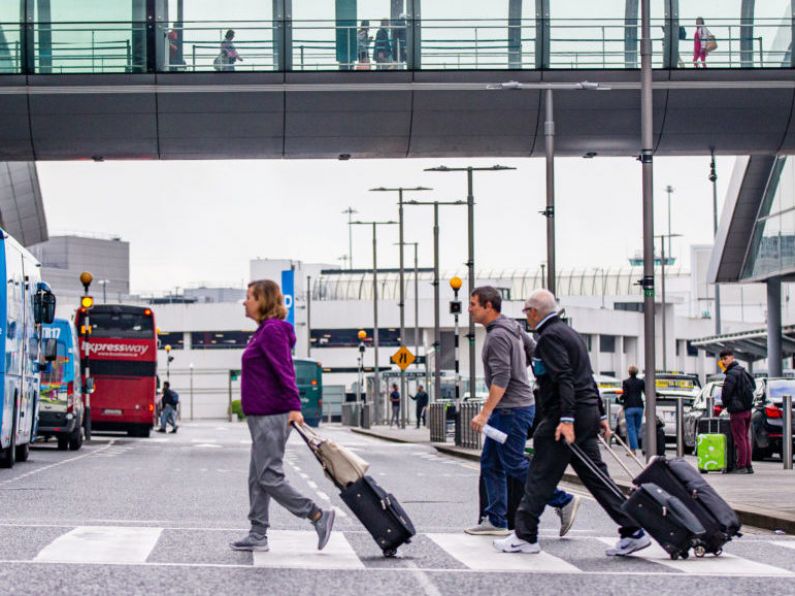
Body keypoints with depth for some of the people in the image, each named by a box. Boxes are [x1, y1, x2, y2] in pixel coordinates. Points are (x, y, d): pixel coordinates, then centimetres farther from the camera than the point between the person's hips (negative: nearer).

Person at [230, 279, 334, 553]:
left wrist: (293, 407, -28)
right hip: (263, 417, 10)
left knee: (269, 477, -9)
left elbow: (285, 371, -21)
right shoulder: (264, 331, 17)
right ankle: (258, 535, 14)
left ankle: (318, 516, -4)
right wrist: (290, 407, 20)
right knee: (257, 478, 11)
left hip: (271, 417, -10)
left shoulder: (273, 330, -14)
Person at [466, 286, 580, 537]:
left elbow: (501, 378, -25)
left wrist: (485, 413, -27)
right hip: (506, 410, 10)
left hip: (511, 410, -10)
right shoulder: (512, 328, 11)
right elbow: (535, 352, 21)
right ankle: (496, 521, 11)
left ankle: (563, 501, 2)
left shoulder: (498, 336, -18)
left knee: (514, 464, -4)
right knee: (490, 464, 10)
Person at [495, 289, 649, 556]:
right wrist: (599, 415, 25)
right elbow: (586, 377, 23)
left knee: (540, 478, -3)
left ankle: (525, 536, 1)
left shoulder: (550, 336, -10)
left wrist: (566, 419, -27)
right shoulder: (569, 333, 21)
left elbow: (564, 379, -21)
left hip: (565, 415, -10)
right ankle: (633, 531, 4)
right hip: (587, 414, 10)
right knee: (594, 475, 8)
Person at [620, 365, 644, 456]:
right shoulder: (641, 382, 5)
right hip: (639, 407, 3)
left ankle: (633, 449, -12)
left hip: (629, 407, -3)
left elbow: (625, 394, -9)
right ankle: (633, 447, 14)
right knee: (637, 428, 12)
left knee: (631, 428, -2)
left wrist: (620, 399, 10)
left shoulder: (626, 382, -3)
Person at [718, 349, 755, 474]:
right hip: (747, 408, 10)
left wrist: (725, 403, 0)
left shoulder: (732, 373, -14)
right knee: (745, 438, 13)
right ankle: (748, 466, 15)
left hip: (737, 409, -10)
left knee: (739, 439, -7)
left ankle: (741, 466, -8)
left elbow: (726, 391, -19)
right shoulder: (742, 371, 16)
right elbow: (752, 386, 24)